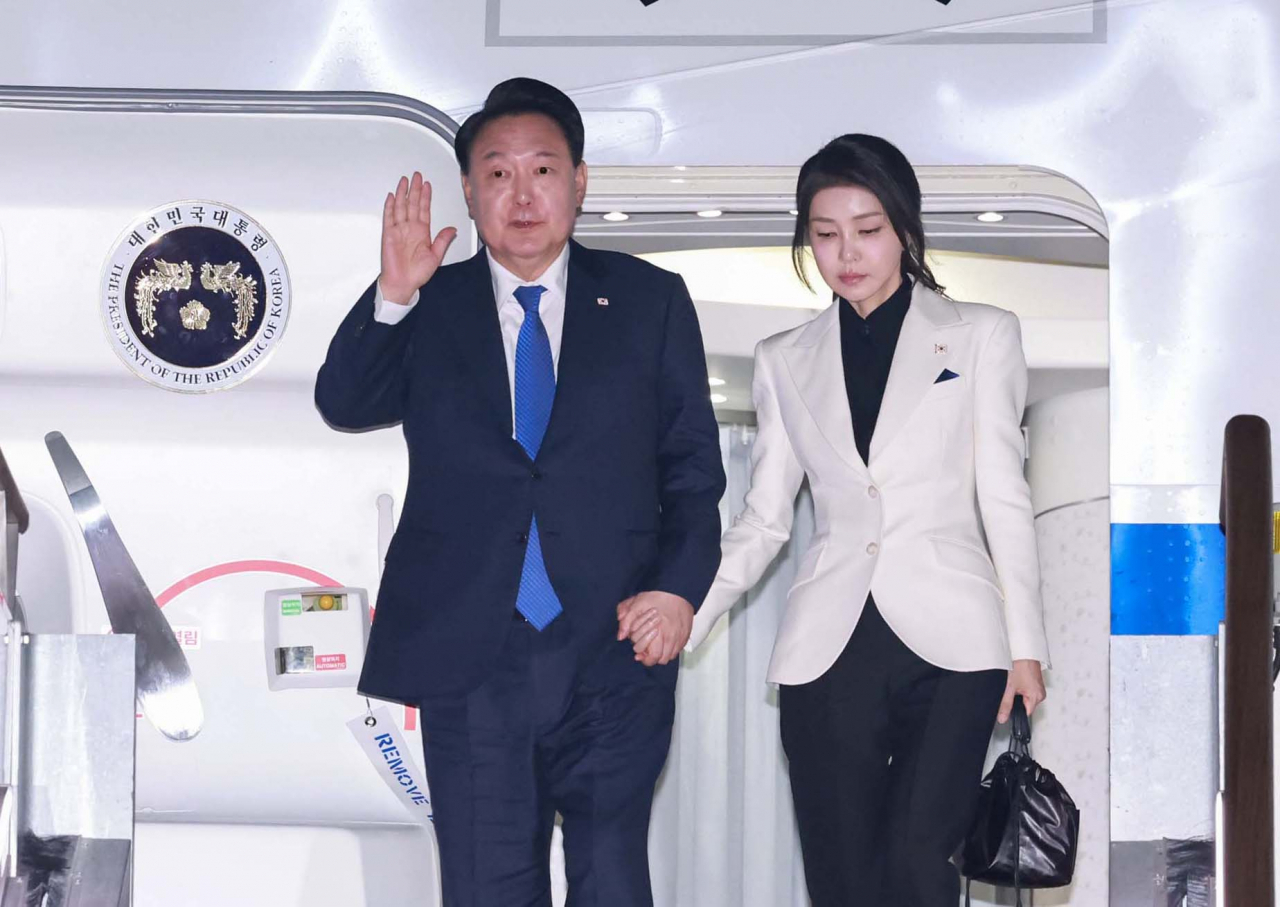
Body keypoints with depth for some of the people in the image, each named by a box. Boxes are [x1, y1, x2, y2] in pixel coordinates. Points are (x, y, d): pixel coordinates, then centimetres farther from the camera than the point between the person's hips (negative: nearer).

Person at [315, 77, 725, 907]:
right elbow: (345, 404, -1)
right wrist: (393, 298, -16)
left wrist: (680, 585, -7)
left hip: (613, 653, 0)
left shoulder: (650, 302, 8)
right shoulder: (429, 310, 10)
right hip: (469, 655, 1)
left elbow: (693, 465, 7)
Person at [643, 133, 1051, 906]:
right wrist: (684, 613, -3)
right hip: (829, 650, 2)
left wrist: (1026, 642, 1)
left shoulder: (980, 335, 9)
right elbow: (764, 519, 12)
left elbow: (1003, 499, 7)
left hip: (949, 643, -2)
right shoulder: (786, 361, 14)